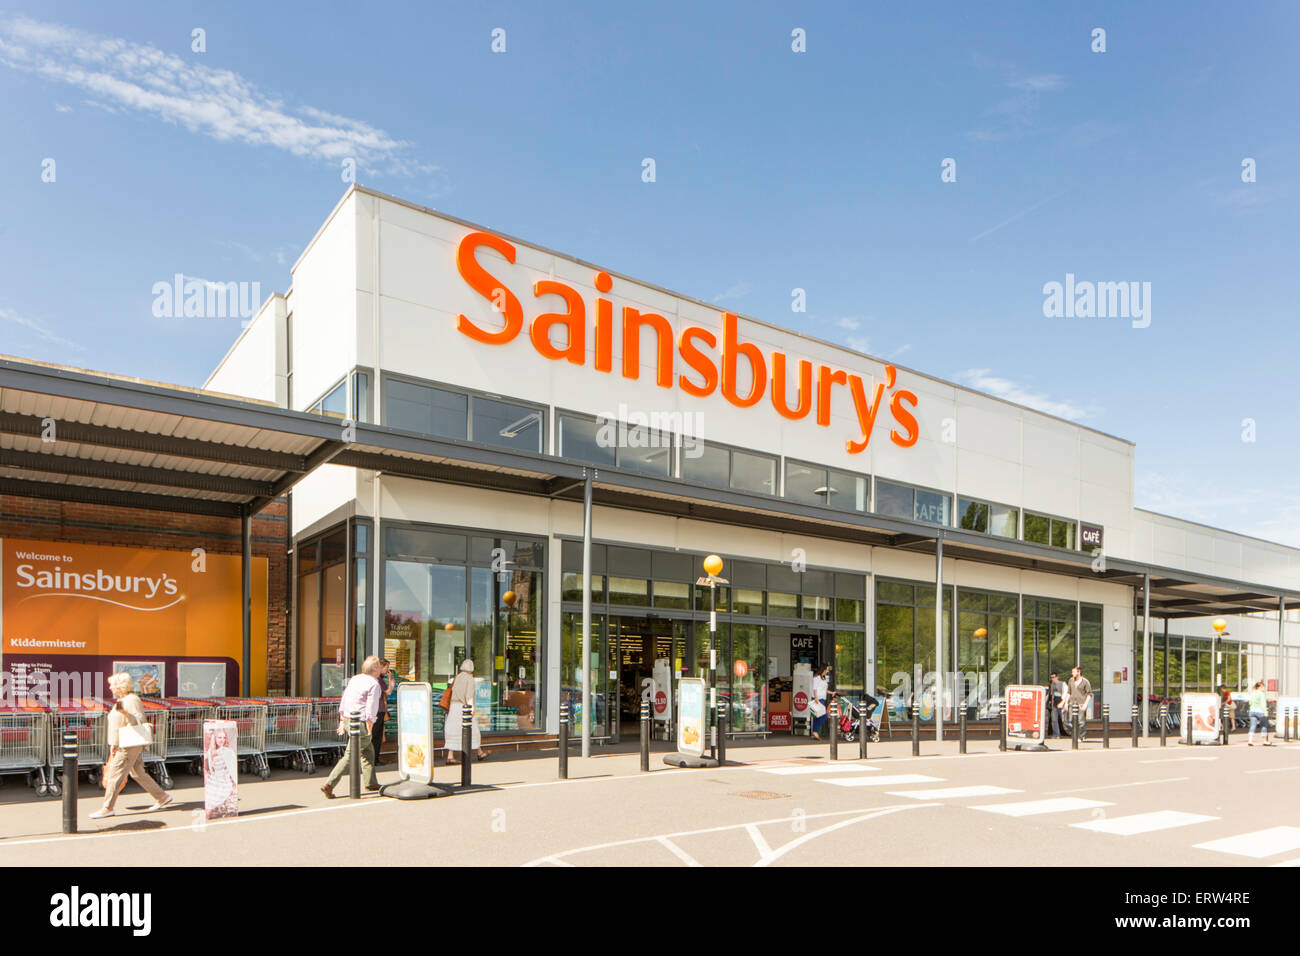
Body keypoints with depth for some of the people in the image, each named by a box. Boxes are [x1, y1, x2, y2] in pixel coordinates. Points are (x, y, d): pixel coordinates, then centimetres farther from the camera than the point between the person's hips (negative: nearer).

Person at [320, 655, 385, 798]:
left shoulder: (354, 679, 12)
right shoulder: (374, 684, -13)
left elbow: (343, 702, 15)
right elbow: (371, 710, -16)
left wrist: (342, 722, 21)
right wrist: (369, 730, -10)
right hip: (360, 723, -9)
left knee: (368, 750, 19)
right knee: (350, 756, -4)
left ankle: (371, 782, 26)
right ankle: (329, 785, -7)